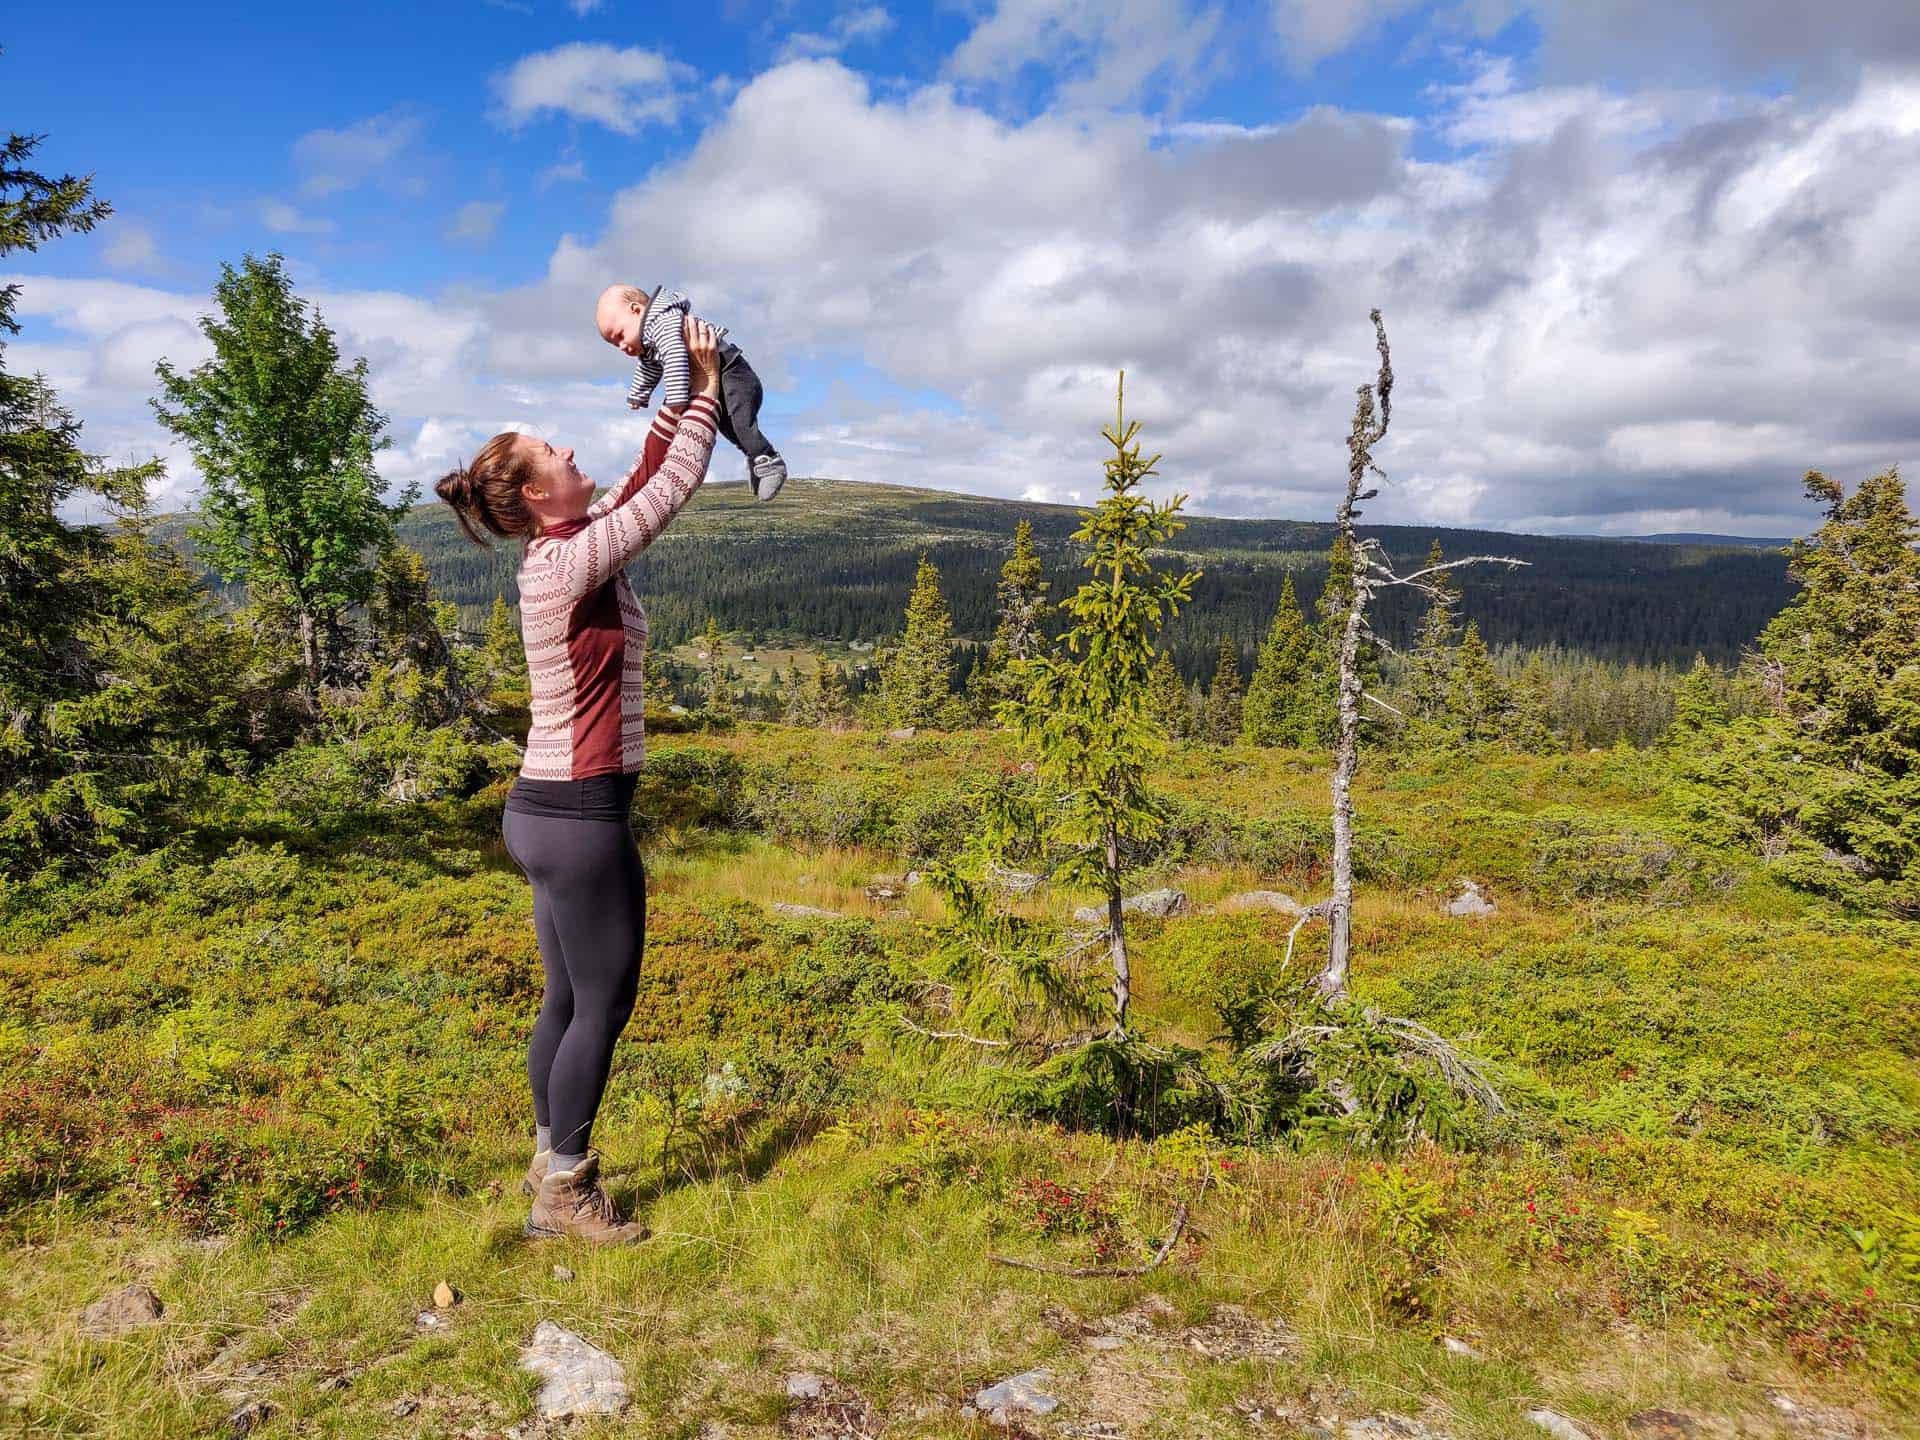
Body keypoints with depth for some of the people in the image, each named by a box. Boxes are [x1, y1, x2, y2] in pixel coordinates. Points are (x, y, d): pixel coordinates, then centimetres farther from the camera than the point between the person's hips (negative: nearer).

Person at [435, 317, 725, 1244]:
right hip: (580, 817, -9)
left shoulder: (556, 549, 9)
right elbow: (671, 491, -13)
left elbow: (643, 482, 18)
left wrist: (682, 397, 14)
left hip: (546, 809, 9)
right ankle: (564, 1193, 15)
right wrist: (706, 393, -3)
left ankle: (550, 1165, 30)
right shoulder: (571, 562, -17)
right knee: (603, 1005, 2)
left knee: (567, 1000, 17)